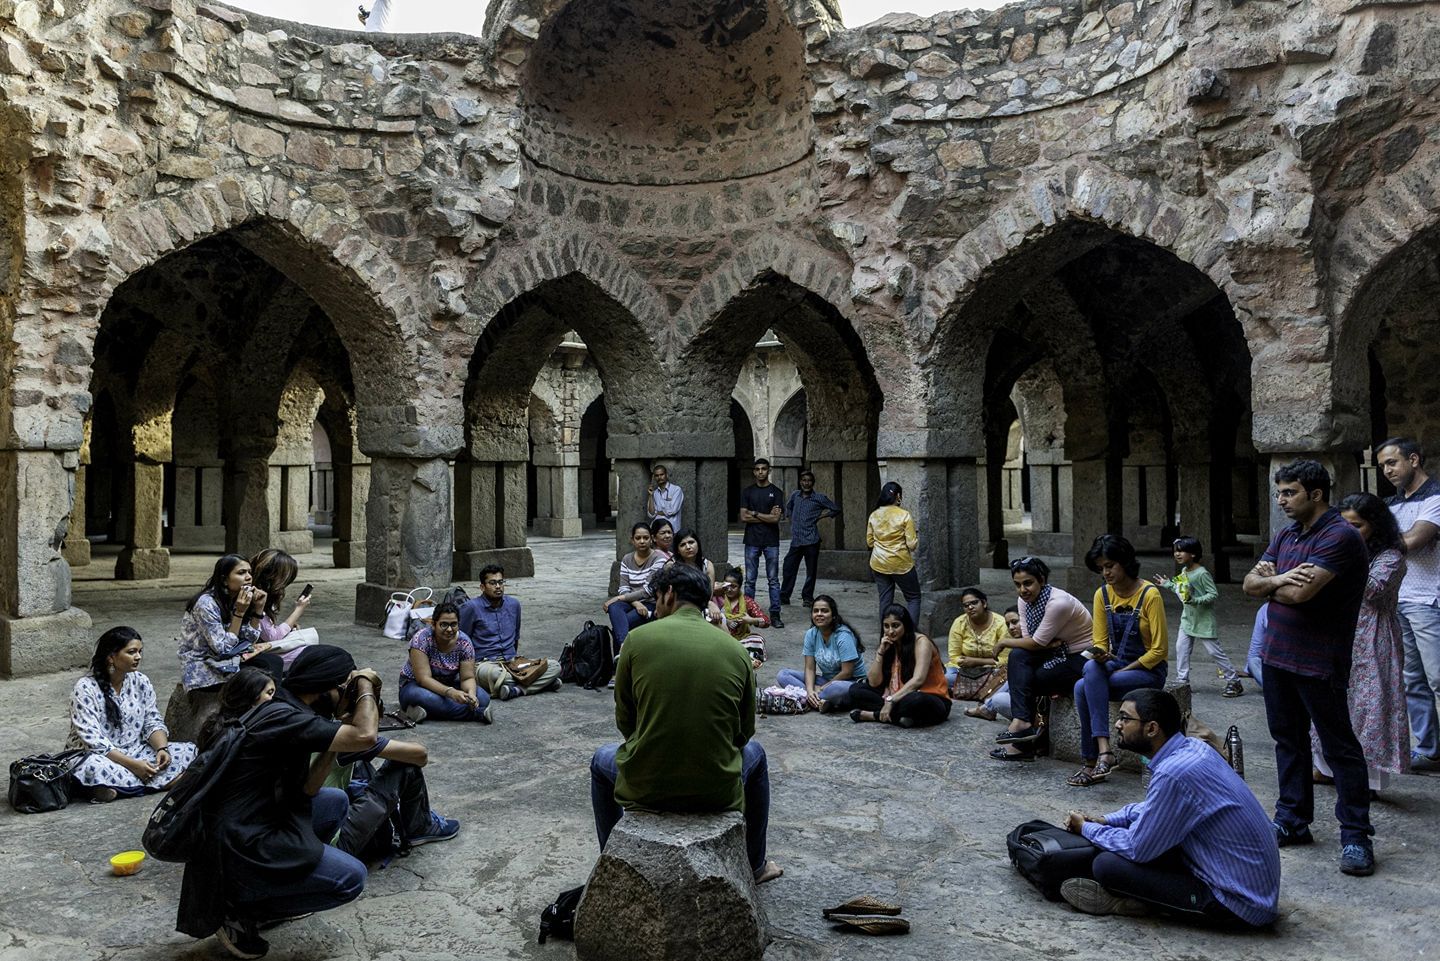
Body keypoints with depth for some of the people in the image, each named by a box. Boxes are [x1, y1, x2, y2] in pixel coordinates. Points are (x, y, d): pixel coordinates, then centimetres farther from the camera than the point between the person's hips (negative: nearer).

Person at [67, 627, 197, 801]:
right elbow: (93, 741, -20)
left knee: (189, 750, -13)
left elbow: (153, 723, 5)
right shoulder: (85, 689, -13)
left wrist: (162, 748, -17)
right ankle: (169, 780, -25)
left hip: (136, 751, 5)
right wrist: (132, 764, -26)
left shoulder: (141, 682, 3)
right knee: (93, 767, -40)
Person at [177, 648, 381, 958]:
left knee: (336, 802, 18)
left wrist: (337, 729, 5)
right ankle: (240, 909, 0)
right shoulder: (284, 717, -22)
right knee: (351, 877, -9)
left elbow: (307, 787, 14)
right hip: (239, 845, -10)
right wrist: (365, 684, -13)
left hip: (244, 828, 10)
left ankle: (276, 887, 15)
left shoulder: (283, 709, 8)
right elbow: (364, 737, -30)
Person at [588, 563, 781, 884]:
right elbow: (744, 731, 7)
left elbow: (624, 721, 3)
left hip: (645, 787, -1)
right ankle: (755, 865, 45)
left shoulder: (638, 639, -6)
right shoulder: (734, 650, -1)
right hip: (718, 790, 1)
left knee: (602, 759, 34)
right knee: (753, 752, 36)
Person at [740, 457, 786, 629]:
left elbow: (776, 519, -8)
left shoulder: (776, 492, 2)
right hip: (752, 542, 1)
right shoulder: (747, 492, 7)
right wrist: (767, 516, -6)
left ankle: (775, 615, 7)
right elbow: (743, 517, -4)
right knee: (750, 580, 4)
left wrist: (755, 514, -5)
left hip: (771, 542, -1)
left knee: (773, 580, 3)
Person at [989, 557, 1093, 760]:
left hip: (1083, 659, -8)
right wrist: (1049, 643, -23)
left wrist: (1005, 641, -7)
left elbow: (1036, 643, -21)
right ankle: (1023, 723, -21)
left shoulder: (1058, 602, -26)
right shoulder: (1025, 600, -1)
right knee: (1017, 656, -18)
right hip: (1058, 652, 8)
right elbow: (1028, 638, -2)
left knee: (1023, 681, -19)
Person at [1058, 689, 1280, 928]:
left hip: (1240, 907, -9)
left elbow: (1136, 849, -17)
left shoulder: (1174, 773, -26)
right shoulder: (1192, 747, 2)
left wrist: (1087, 829, 0)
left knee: (1107, 865, -16)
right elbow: (1156, 807, 21)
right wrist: (1105, 820, 12)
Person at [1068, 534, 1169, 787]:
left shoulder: (1150, 595, -13)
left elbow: (1159, 650, -12)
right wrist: (1099, 655, -18)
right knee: (1091, 667, -31)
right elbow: (1100, 642, 5)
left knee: (1085, 687, -29)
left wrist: (1124, 670, -17)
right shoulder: (1102, 595, 3)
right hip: (1116, 665, 5)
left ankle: (1092, 763, -21)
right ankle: (1103, 749, -31)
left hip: (1149, 670, -5)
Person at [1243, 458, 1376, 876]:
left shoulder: (1340, 537, -16)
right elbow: (1250, 584, 6)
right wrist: (1279, 579, -14)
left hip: (1318, 663, -8)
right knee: (1289, 742, 15)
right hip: (1277, 654, 8)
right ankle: (1293, 821, 26)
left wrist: (1269, 581, -5)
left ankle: (1355, 835, 12)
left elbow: (1301, 592, -25)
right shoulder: (1285, 536, 12)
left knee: (1339, 748, 2)